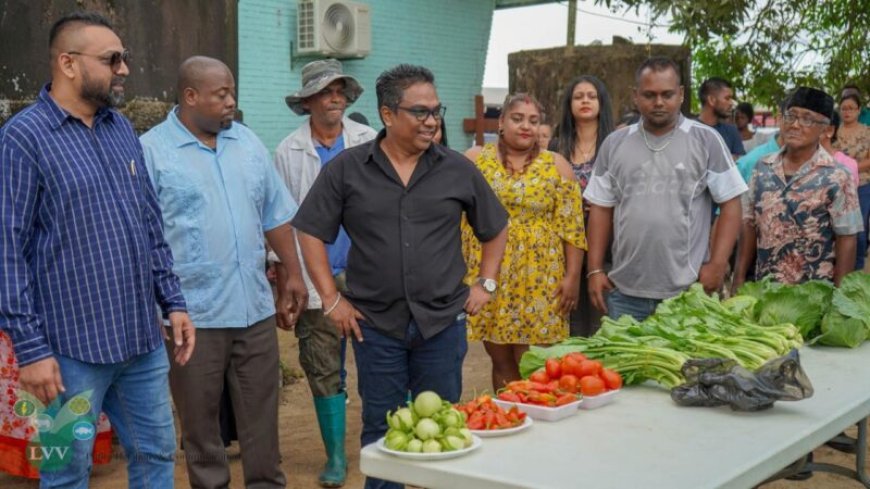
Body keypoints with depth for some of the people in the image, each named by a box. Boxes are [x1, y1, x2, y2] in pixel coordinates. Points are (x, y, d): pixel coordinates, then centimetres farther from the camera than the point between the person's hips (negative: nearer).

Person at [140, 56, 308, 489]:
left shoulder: (248, 143, 10)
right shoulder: (152, 151, -6)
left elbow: (276, 215, 16)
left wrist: (292, 273, 14)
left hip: (256, 308, 5)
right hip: (192, 315, -4)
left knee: (262, 417, 12)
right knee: (200, 421, 8)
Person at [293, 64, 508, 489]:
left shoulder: (458, 170, 3)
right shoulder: (346, 169, -2)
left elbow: (495, 228, 15)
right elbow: (311, 232, 2)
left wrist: (486, 283, 7)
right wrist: (332, 299, -2)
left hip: (443, 321, 1)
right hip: (375, 323, -1)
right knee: (381, 429, 10)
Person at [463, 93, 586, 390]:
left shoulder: (556, 165, 4)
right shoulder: (475, 159, 5)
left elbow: (572, 228, 1)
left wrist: (572, 277, -4)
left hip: (538, 281, -1)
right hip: (487, 276, 1)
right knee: (500, 360, 8)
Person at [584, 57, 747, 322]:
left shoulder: (706, 140, 0)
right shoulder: (614, 144, 8)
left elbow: (730, 204, 0)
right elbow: (601, 209, 10)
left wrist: (717, 265, -8)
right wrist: (595, 270, 4)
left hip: (688, 291, -2)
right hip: (625, 290, 3)